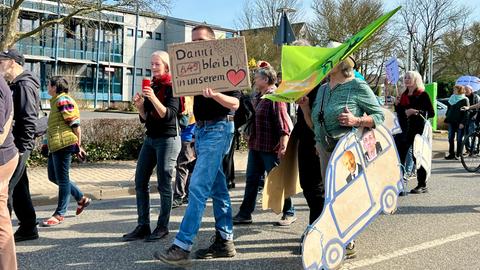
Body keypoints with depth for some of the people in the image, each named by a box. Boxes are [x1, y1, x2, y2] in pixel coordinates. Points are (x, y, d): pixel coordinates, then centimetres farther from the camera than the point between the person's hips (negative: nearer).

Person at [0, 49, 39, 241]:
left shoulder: (24, 85, -13)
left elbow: (29, 119, -20)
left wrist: (21, 147, -20)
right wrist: (18, 147, 16)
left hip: (18, 146, -10)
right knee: (19, 188, 14)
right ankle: (28, 228, 23)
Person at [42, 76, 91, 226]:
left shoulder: (63, 100, -12)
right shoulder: (56, 101, 21)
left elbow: (75, 124, -16)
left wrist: (78, 145, -15)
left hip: (63, 144, -11)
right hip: (56, 145, 11)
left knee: (62, 179, -3)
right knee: (53, 176, 16)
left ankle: (60, 214, 6)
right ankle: (81, 199, 25)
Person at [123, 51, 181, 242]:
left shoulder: (172, 87, -7)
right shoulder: (151, 86, 13)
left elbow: (169, 114, -18)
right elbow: (145, 118, 14)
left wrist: (153, 98, -28)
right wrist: (139, 106, -5)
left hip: (168, 139, -7)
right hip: (150, 138, 8)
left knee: (164, 184, -2)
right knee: (140, 182, 4)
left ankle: (162, 227, 8)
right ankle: (143, 226, 11)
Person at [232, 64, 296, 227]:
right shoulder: (257, 97, 13)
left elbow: (282, 124, -19)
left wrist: (283, 146, -24)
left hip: (271, 147, -9)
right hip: (255, 146, 9)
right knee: (251, 180, 11)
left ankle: (289, 213, 16)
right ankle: (245, 214, 19)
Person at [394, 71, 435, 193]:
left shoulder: (422, 95, -4)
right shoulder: (404, 95, 15)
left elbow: (431, 113, -9)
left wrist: (416, 112, -20)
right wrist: (397, 105, 1)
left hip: (418, 130, -6)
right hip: (405, 130, 6)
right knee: (399, 157, 3)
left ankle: (422, 185, 9)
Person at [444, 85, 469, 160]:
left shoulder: (464, 100, -5)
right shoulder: (452, 98, 12)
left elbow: (466, 112, -8)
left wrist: (463, 123, -15)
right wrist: (447, 118, 11)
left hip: (459, 123, -6)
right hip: (451, 121, 6)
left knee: (459, 139, 2)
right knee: (451, 138, 5)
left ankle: (458, 154, 9)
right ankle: (451, 154, 11)